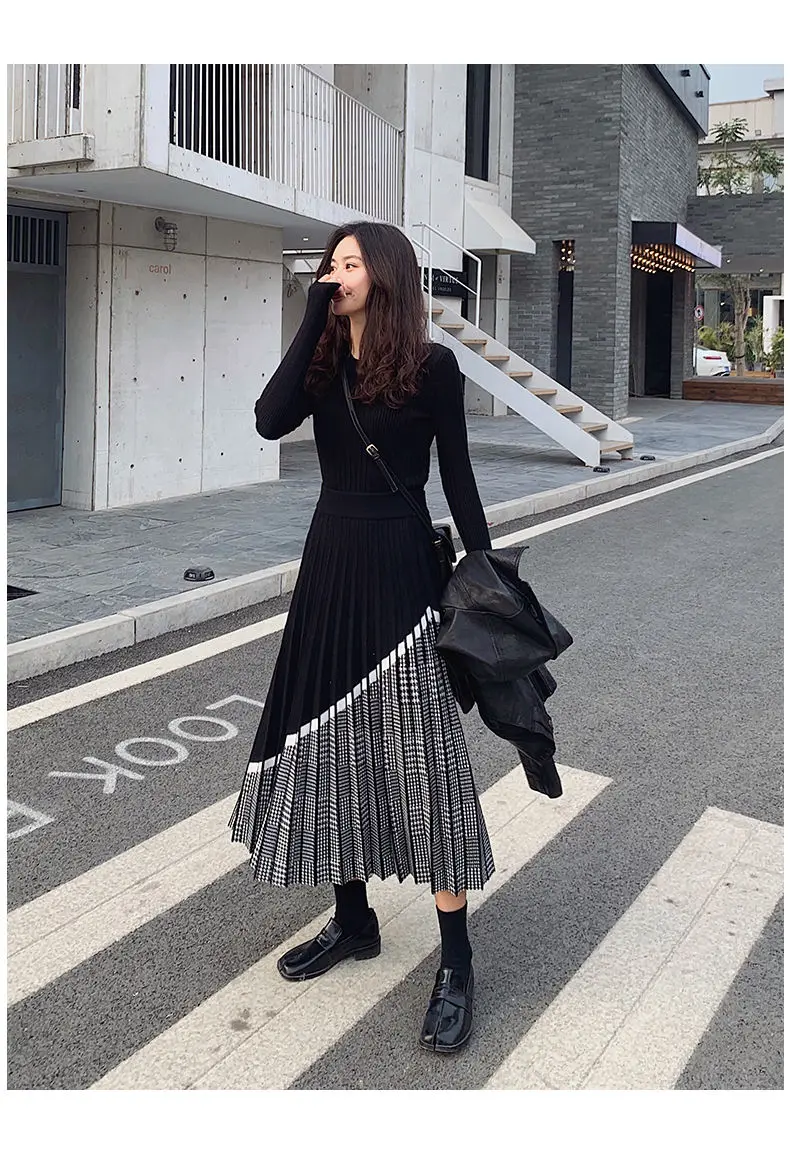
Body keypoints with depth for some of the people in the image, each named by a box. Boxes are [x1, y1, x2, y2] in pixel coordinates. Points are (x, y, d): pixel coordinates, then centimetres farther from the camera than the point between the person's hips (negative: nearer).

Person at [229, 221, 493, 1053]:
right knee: (331, 743, 11)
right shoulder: (326, 367, 8)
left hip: (401, 566, -5)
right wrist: (314, 320, -10)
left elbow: (458, 480, -3)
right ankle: (352, 920, 28)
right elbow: (269, 421, -12)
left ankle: (456, 962, 5)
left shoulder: (431, 366, -5)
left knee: (418, 754, -4)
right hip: (330, 563, 6)